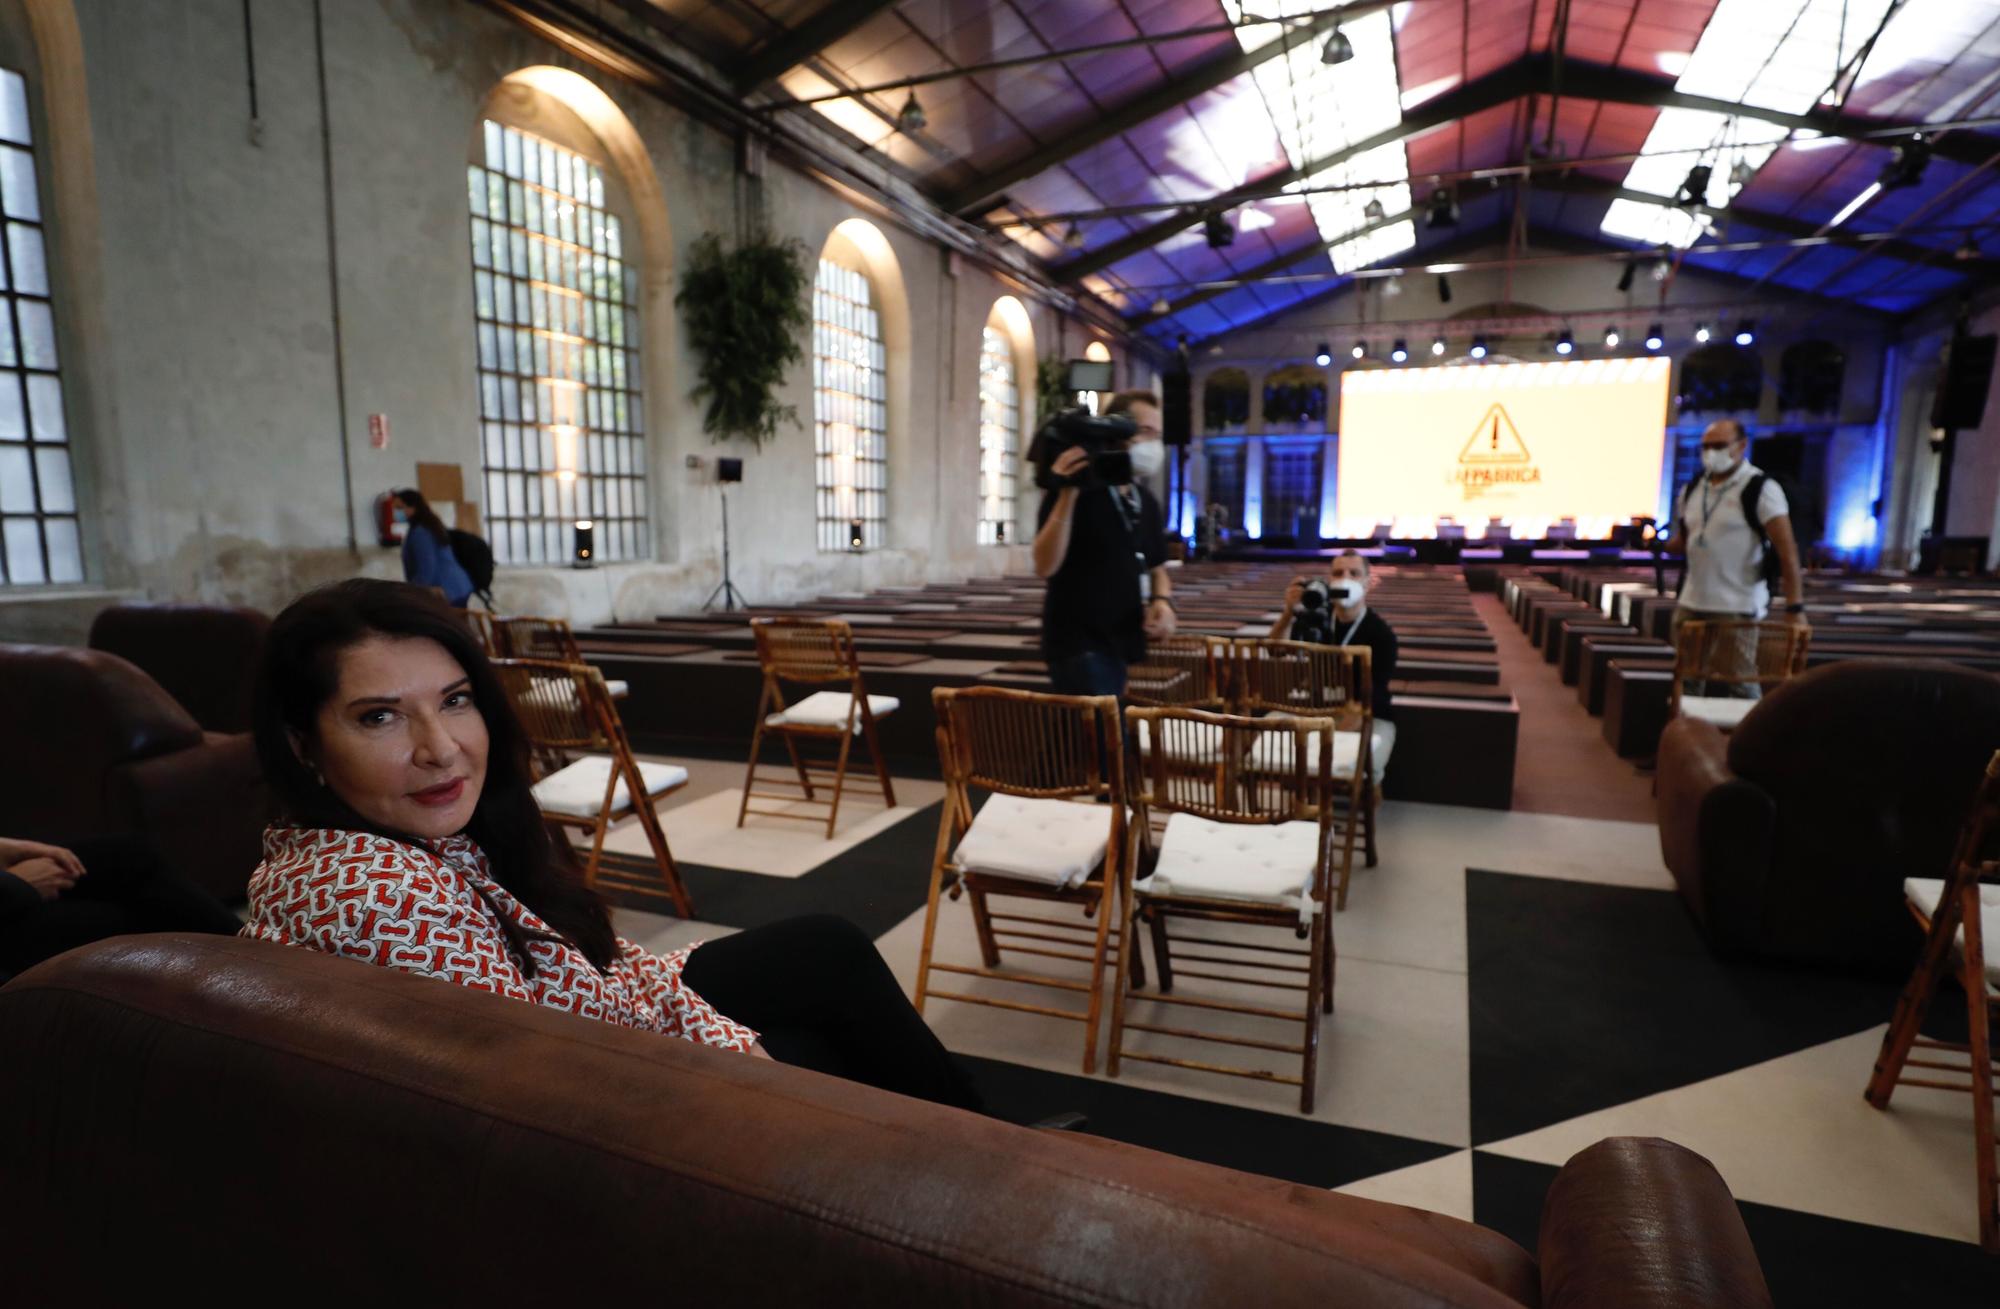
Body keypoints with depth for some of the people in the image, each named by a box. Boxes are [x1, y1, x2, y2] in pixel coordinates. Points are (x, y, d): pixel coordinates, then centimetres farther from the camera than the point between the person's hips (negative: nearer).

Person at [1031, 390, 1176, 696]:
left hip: (1121, 643, 8)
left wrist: (1162, 600, -1)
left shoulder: (1146, 501, 12)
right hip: (1079, 645, -8)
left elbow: (1156, 569, 22)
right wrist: (1067, 495, -28)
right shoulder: (1076, 490, -10)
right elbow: (1045, 566, -21)